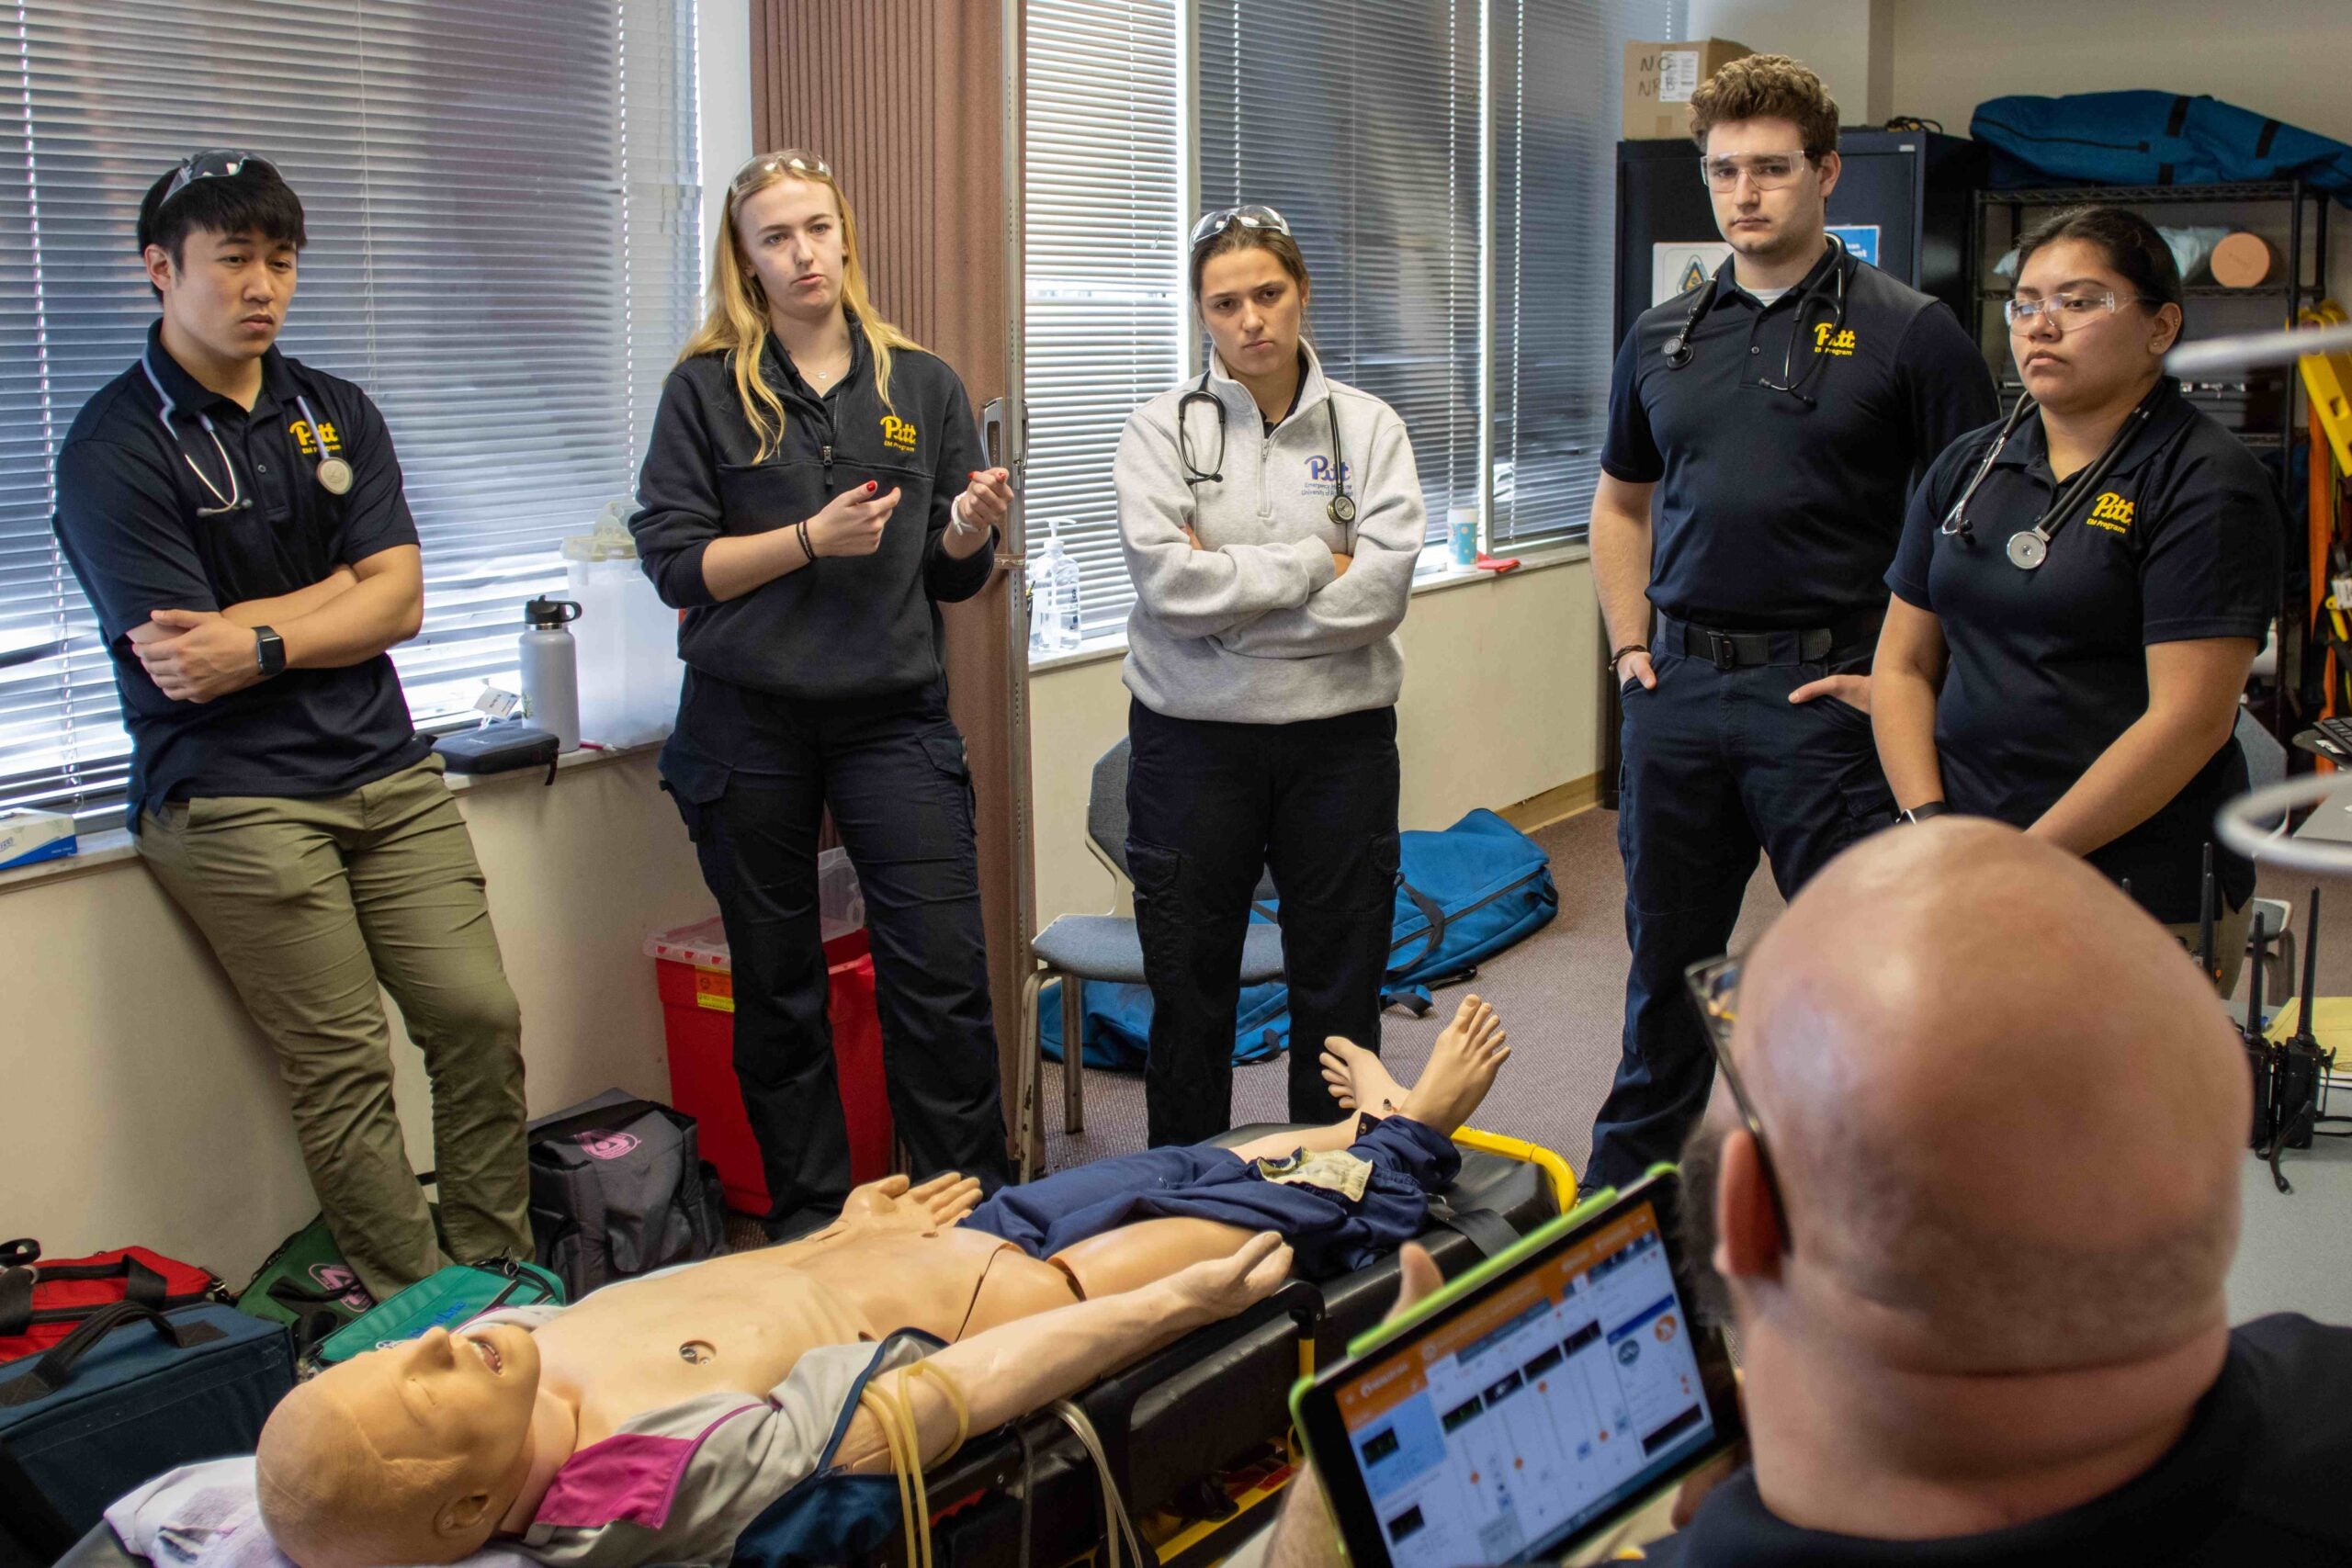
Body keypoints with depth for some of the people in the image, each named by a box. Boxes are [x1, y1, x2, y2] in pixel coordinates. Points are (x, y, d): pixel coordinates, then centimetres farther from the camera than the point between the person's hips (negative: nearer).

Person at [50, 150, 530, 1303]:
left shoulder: (337, 415, 13)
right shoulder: (113, 449, -4)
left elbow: (398, 604, 1)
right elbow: (183, 660, -11)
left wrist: (259, 641, -13)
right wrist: (345, 586, -5)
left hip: (388, 772, 5)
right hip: (232, 800, -5)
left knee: (479, 1015, -1)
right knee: (344, 1068, -6)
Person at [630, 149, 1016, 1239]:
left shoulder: (921, 386, 8)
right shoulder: (706, 390, 3)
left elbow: (954, 577, 10)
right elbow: (675, 562, -4)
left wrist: (970, 528, -11)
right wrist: (811, 539, -15)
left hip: (894, 716, 1)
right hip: (749, 727, -1)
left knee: (943, 973, -5)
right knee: (777, 986, 8)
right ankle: (809, 1222, 23)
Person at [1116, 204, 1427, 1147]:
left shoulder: (1367, 427, 2)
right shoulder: (1163, 428, -1)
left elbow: (1381, 589, -12)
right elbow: (1167, 580, -15)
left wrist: (1230, 588, -13)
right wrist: (1311, 564, -13)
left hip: (1338, 733, 1)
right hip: (1194, 739, 0)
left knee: (1340, 988, 10)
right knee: (1189, 989, 10)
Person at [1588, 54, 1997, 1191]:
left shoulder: (1906, 333, -4)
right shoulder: (1662, 338, 10)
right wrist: (1630, 647, 10)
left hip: (1822, 692, -4)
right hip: (1677, 689, 5)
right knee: (1666, 960, 15)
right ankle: (1619, 1203, 29)